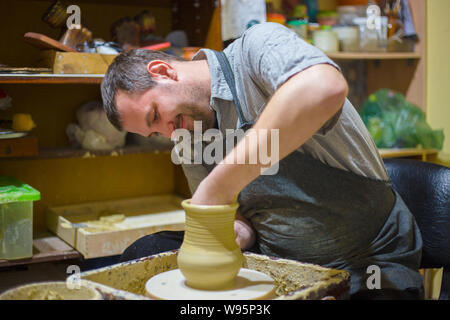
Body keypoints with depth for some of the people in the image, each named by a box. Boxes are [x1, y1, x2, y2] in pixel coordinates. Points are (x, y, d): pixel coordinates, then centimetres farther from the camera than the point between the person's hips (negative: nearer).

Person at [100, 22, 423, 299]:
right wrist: (236, 232, -11)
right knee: (146, 252, -3)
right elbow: (241, 222, 14)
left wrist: (219, 185, -33)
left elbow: (325, 88, -37)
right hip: (272, 260, 7)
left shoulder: (256, 47, -14)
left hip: (369, 261, -6)